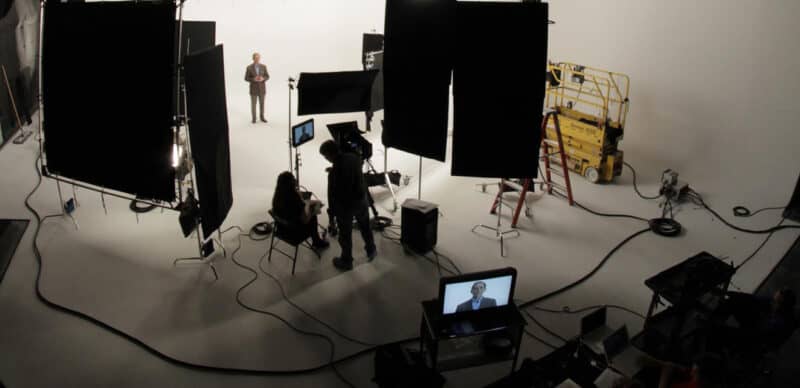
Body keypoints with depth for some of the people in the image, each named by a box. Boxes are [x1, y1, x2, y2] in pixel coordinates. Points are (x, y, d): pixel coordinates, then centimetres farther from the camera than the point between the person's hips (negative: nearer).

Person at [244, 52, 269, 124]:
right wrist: (254, 79, -23)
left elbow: (267, 77, 1)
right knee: (253, 104, 5)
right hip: (253, 88, -2)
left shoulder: (263, 66, -2)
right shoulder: (249, 67, -8)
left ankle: (262, 117, 24)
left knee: (262, 103, 10)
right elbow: (246, 78, -5)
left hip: (262, 88, 2)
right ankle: (254, 118, 18)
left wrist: (263, 79, -22)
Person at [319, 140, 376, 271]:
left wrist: (332, 211, -3)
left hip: (345, 205, -6)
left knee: (345, 234, 13)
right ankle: (371, 250, 46)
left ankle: (346, 261, 30)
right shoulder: (354, 157, -10)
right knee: (365, 226, 27)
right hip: (361, 199, 6)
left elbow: (333, 193, -18)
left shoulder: (335, 171, -28)